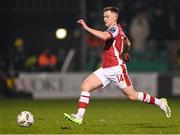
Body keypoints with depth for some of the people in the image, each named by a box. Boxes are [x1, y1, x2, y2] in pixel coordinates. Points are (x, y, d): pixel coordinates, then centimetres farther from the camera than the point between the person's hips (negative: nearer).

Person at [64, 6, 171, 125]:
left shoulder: (115, 28, -12)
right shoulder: (118, 29, 18)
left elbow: (105, 36, -35)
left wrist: (87, 28, -35)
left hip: (116, 69, -9)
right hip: (105, 70, 9)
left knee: (132, 96, -1)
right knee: (85, 86, -6)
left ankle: (160, 103, 17)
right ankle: (79, 117, -12)